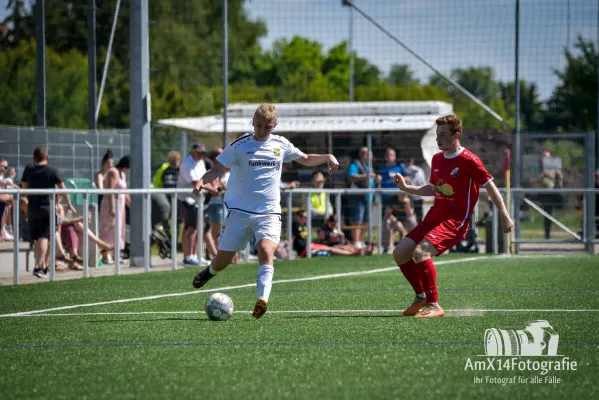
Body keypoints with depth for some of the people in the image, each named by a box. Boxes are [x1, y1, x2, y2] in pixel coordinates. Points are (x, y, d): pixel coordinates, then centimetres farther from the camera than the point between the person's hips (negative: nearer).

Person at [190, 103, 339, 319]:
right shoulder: (239, 146, -3)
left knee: (266, 251, -27)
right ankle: (211, 270, 40)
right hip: (239, 210, -1)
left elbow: (306, 160, 22)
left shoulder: (280, 145, 7)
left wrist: (328, 157, 4)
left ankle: (262, 299, -36)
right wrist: (202, 181, -25)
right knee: (222, 262, 3)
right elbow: (217, 169, -5)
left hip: (268, 213, 1)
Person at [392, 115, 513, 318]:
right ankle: (421, 296, 20)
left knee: (420, 252, -28)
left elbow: (490, 187, -7)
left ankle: (434, 305, -18)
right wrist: (406, 188, 15)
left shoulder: (469, 160, -12)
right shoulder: (437, 159, 11)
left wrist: (504, 216, -9)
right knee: (400, 253, 1)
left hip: (455, 221, -8)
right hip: (434, 216, 8)